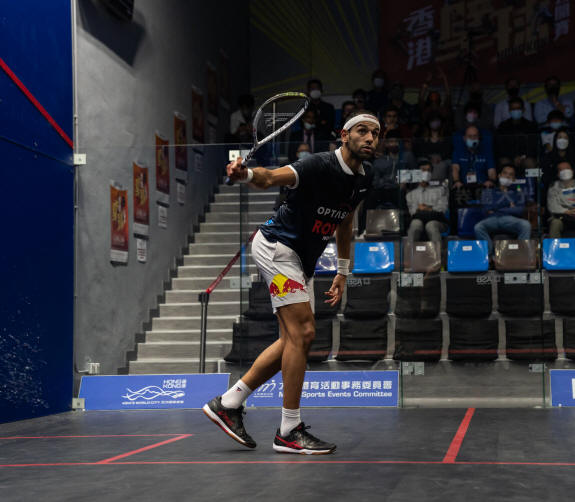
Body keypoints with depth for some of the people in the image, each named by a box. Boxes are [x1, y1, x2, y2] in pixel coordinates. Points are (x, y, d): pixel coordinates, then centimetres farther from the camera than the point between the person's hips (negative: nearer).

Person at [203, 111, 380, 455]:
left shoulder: (365, 178, 5)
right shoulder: (320, 166, -21)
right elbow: (272, 177, -34)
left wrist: (343, 273, 20)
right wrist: (246, 174, -56)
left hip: (301, 261, 10)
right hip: (276, 246, -9)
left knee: (294, 339, 9)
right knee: (303, 332, -16)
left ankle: (228, 403, 17)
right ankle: (289, 431, -9)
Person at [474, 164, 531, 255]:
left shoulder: (518, 193, 26)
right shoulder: (489, 192, 25)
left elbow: (520, 210, 7)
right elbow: (487, 210, 7)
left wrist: (496, 210, 6)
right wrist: (509, 207, 8)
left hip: (510, 219, 0)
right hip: (492, 220, 0)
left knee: (526, 225, -35)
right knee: (478, 227, -35)